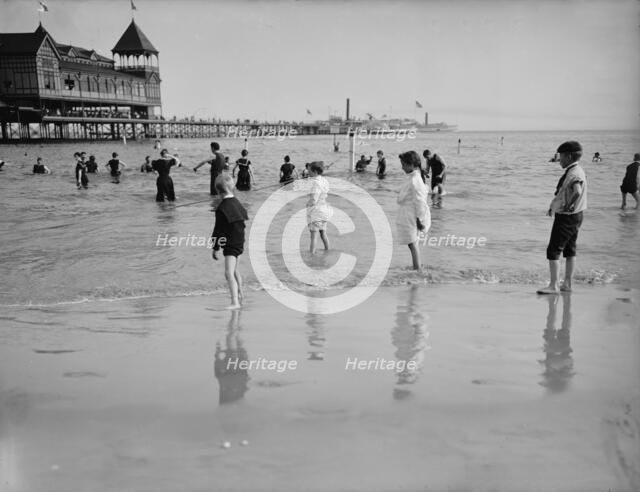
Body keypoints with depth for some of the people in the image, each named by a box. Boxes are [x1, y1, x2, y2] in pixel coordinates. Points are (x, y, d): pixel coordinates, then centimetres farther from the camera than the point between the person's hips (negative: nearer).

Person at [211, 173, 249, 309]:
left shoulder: (222, 208, -18)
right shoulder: (237, 203, 6)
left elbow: (219, 230, -16)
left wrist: (215, 248, -10)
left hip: (230, 244, -9)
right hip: (240, 242, 9)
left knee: (229, 273, -12)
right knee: (235, 270, 24)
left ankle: (235, 302, -18)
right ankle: (240, 295, 38)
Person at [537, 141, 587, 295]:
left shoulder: (573, 173, -21)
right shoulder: (577, 171, 11)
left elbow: (577, 192, -41)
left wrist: (568, 206, -26)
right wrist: (554, 207, 17)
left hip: (566, 217, -10)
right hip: (575, 216, 10)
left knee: (553, 251, -5)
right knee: (569, 250, 14)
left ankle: (553, 286, -4)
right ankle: (567, 284, 22)